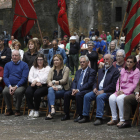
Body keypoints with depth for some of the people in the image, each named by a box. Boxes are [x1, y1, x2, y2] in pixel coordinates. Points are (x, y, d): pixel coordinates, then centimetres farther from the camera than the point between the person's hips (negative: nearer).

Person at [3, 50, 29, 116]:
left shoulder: (24, 65, 3)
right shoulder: (7, 65, 14)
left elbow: (24, 78, -5)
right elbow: (5, 77, 6)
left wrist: (16, 87, -16)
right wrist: (9, 86, -12)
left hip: (20, 85, -3)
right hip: (9, 85, 3)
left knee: (18, 92, -35)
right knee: (5, 91, -29)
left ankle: (17, 110, -16)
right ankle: (9, 109, -11)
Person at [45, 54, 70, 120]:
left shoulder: (66, 69, 4)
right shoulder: (52, 70, 17)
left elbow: (64, 80, -9)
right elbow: (48, 80, 1)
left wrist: (57, 82, -27)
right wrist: (52, 86, -20)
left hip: (62, 89, -3)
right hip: (53, 88, 3)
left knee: (49, 95, -32)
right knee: (50, 89, -35)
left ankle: (50, 114, -35)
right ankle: (52, 107, -48)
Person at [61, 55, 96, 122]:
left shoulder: (92, 71, 0)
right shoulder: (78, 72, 24)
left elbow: (89, 84, -11)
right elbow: (74, 81, 16)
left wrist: (78, 90, -19)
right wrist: (73, 89, -8)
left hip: (86, 90, -6)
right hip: (76, 90, 7)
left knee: (78, 95, -36)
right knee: (66, 94, -19)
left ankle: (80, 115, -26)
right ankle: (66, 115, -11)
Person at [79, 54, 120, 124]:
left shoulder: (115, 71, 0)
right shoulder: (101, 70, 25)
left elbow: (113, 85, -10)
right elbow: (96, 81, 22)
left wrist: (103, 91, -17)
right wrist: (95, 88, -1)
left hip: (107, 92, -7)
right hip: (98, 90, 7)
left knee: (99, 97, -35)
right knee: (87, 96, -16)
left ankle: (99, 118, -34)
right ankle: (86, 116, -10)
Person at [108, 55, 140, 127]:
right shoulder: (123, 70, 18)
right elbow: (119, 81, 18)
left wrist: (125, 92, -17)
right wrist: (118, 90, -2)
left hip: (130, 92, -6)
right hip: (121, 91, 6)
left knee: (120, 98, -34)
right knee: (111, 98, -23)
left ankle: (122, 120, -28)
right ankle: (114, 119, -16)